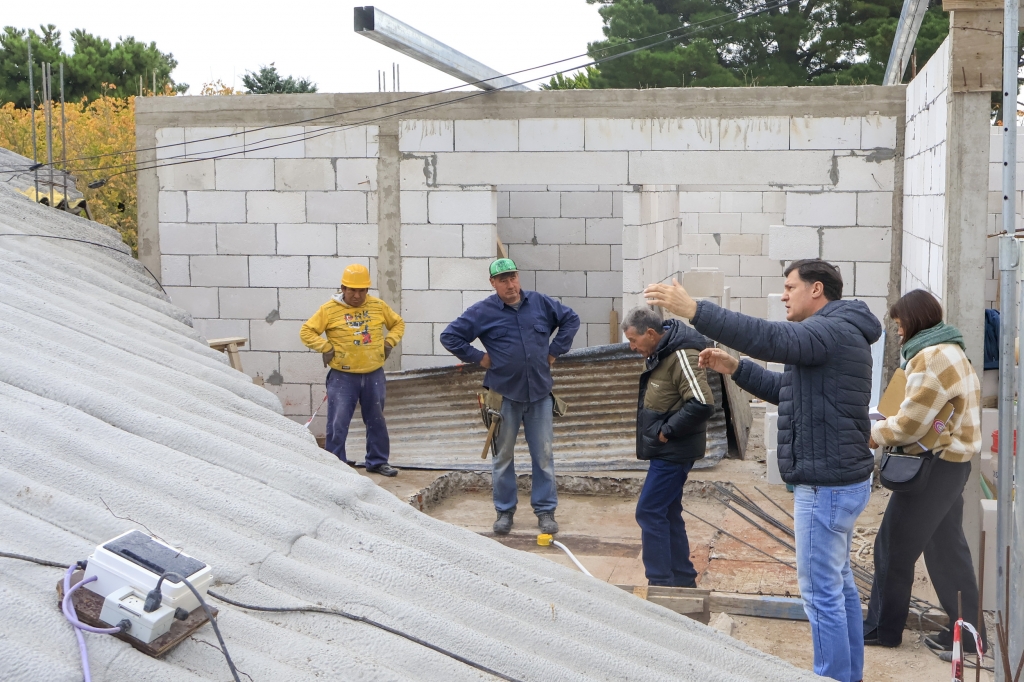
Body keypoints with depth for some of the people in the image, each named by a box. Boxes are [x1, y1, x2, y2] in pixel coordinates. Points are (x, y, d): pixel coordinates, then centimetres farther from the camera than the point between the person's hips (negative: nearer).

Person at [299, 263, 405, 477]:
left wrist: (389, 343, 3)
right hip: (343, 377, -3)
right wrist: (326, 348, -11)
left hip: (374, 375, 3)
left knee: (376, 421, 13)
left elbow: (398, 324, 17)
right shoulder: (329, 309, -6)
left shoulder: (378, 306, 4)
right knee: (338, 423, -4)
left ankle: (378, 461, 25)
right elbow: (306, 332, -3)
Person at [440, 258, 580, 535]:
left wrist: (555, 349, 8)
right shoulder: (483, 312, -5)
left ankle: (545, 510, 15)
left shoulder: (540, 303, 3)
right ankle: (504, 510, 20)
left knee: (543, 454, 5)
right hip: (505, 395, -2)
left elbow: (571, 319, 16)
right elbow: (449, 336, -1)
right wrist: (478, 357, -6)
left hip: (540, 393, 2)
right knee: (503, 455, 8)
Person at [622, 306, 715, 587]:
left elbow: (702, 404, -28)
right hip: (665, 451, 10)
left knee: (649, 512, -8)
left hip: (674, 452, -10)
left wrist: (668, 430, -20)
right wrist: (663, 431, 10)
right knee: (668, 513, 15)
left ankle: (660, 583, -2)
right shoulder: (657, 355, 11)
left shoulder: (682, 356, -20)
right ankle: (682, 580, 23)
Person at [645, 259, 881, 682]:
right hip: (839, 478, 11)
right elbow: (787, 389, 24)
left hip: (826, 484, -11)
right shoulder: (837, 332, 18)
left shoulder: (833, 330, -17)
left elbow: (770, 338, -32)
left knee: (821, 590, -5)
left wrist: (694, 310, -35)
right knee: (839, 584, 19)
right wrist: (735, 369, 13)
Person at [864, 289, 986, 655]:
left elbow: (909, 424, -21)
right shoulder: (950, 352, 16)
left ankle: (882, 628, 11)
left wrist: (870, 435, -6)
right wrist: (885, 423, 5)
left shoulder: (932, 358, -18)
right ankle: (968, 630, 18)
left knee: (894, 548, 1)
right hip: (951, 461, 10)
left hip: (935, 466, -10)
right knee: (947, 548, 14)